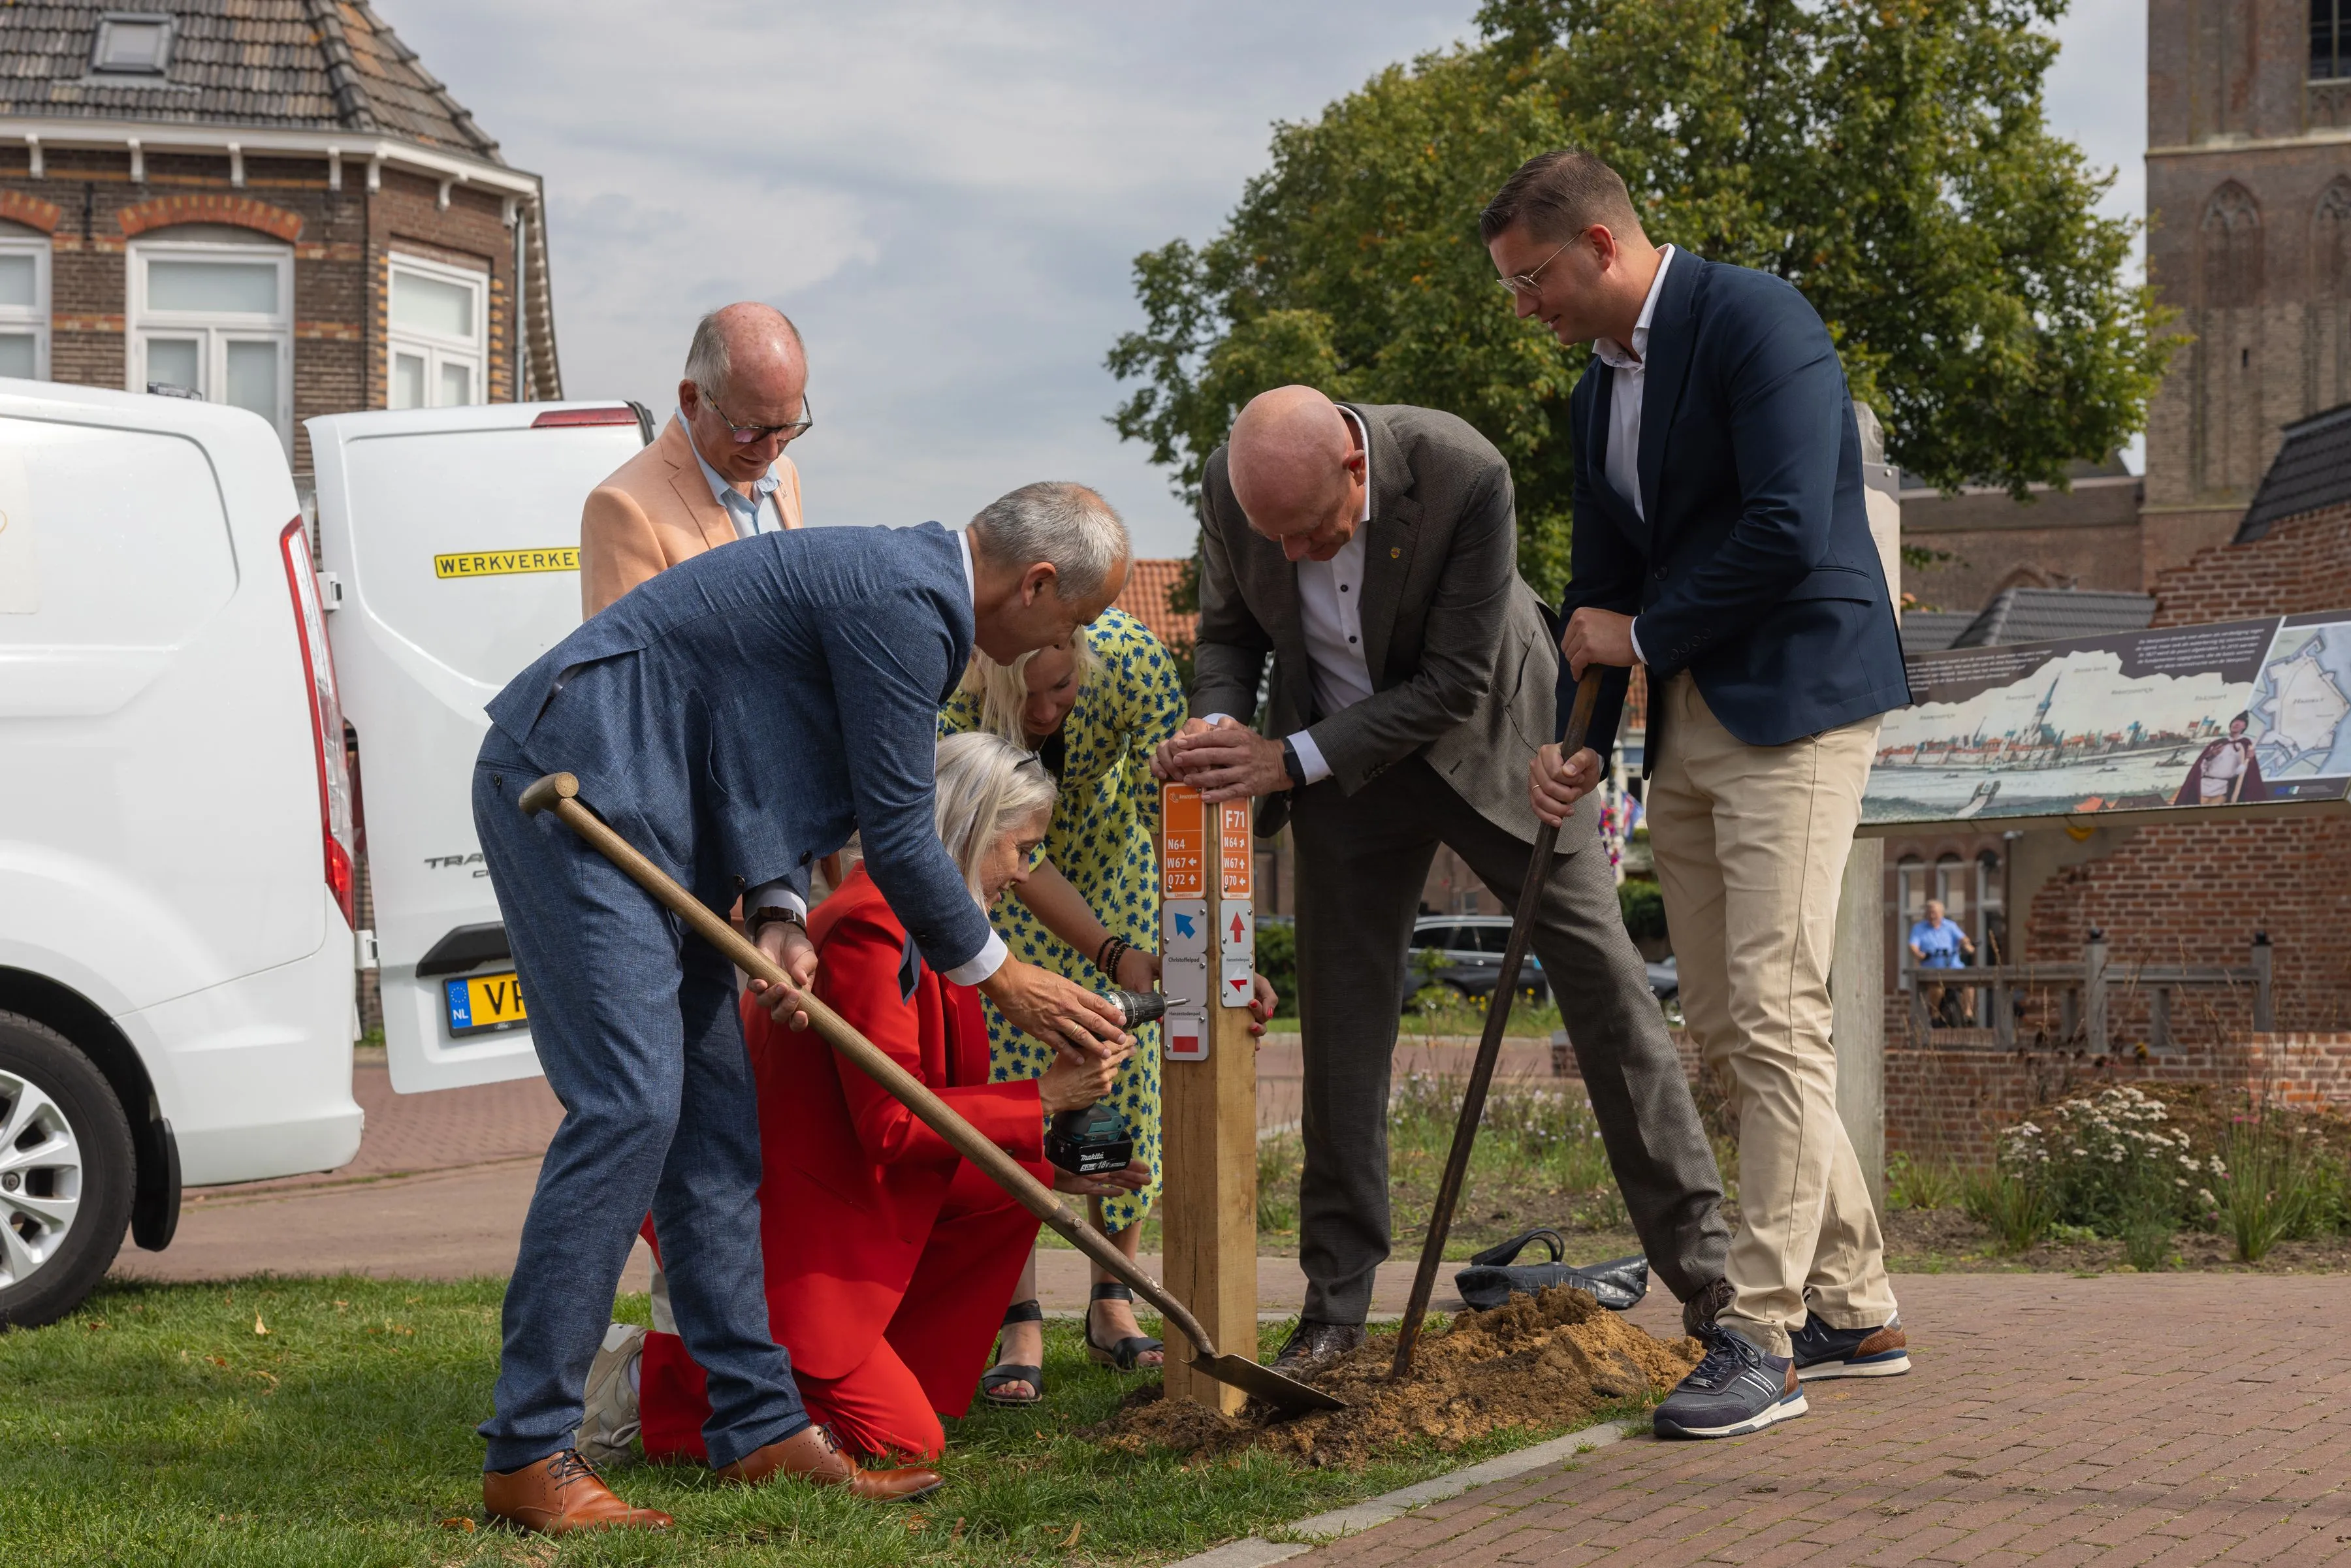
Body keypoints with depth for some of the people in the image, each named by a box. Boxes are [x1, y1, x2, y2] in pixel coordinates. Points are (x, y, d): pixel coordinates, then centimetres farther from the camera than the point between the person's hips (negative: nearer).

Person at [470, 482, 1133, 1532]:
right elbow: (894, 834, -13)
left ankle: (759, 1426, 14)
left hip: (647, 816, 11)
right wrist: (999, 977, 1)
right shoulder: (905, 600, -16)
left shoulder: (900, 582, 16)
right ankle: (528, 1457, -12)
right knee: (629, 1104, -15)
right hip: (571, 788, -11)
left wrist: (778, 916, 1)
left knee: (715, 1115, 9)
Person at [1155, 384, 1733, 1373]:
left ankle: (1705, 1269, 2)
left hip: (1486, 737, -3)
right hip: (1340, 754, 3)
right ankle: (1335, 1310, 10)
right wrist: (1218, 723, -22)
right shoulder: (1231, 484, -20)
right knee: (1342, 1024, 2)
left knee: (1604, 984, -4)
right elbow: (1229, 630, 0)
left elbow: (1454, 681, -27)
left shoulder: (1463, 473, -33)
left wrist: (1290, 762, -30)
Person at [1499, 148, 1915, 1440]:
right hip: (1683, 726, 9)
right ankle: (1854, 1308, 17)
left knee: (1774, 1017, -12)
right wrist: (1575, 740, 6)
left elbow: (1786, 531, -20)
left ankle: (1761, 1336, -12)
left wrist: (1642, 633, -9)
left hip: (1794, 703, -9)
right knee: (1723, 1029, 9)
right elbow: (1600, 587, 20)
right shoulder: (1598, 392, 16)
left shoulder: (1753, 319, -11)